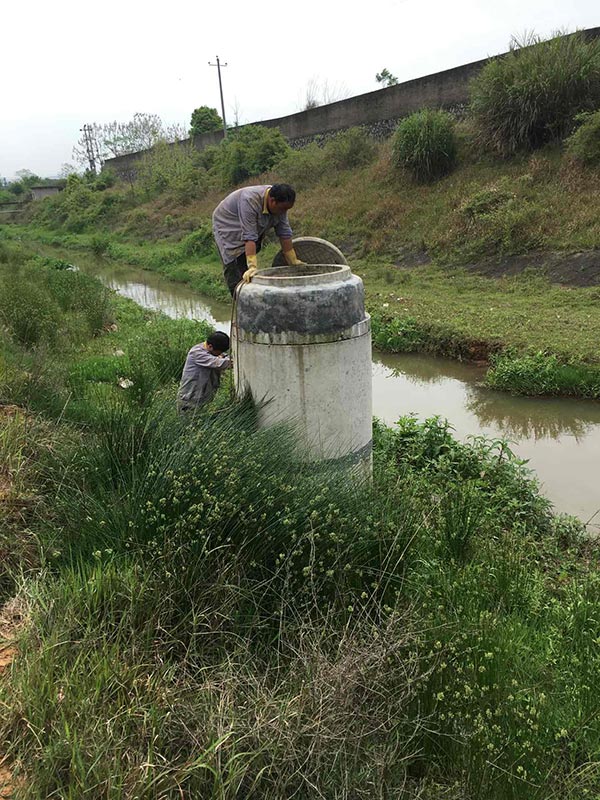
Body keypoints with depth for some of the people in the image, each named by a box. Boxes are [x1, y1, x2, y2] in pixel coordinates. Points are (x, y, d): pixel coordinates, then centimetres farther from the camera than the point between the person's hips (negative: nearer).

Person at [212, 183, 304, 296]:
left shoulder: (279, 204, -16)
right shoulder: (249, 200, -37)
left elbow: (284, 233, -9)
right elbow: (249, 237, -40)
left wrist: (293, 261, -8)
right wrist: (252, 266, -44)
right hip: (227, 227, -6)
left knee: (245, 268, 0)